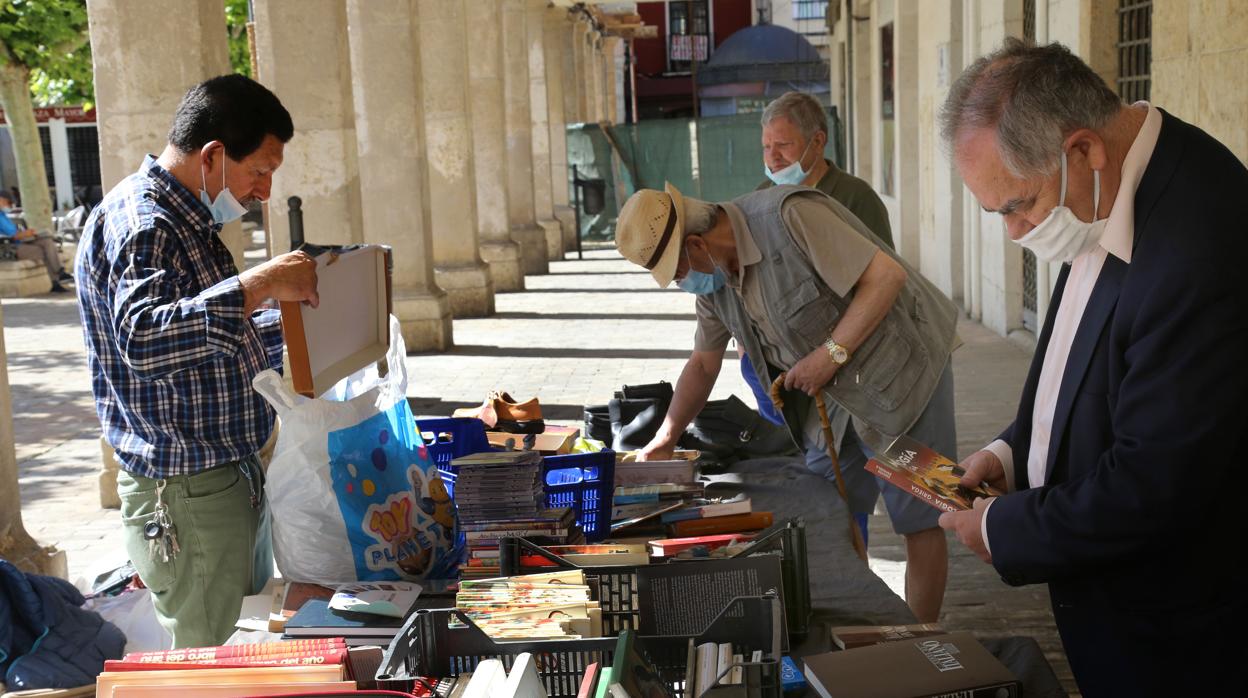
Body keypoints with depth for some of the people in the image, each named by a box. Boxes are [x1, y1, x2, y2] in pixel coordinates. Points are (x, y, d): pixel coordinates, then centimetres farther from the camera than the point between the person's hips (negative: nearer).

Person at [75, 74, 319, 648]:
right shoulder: (137, 223, -18)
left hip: (230, 474, 10)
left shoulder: (185, 219, 15)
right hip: (186, 493, -10)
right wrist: (259, 284, -38)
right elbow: (143, 339, -36)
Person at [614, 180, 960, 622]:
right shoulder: (713, 276, 1)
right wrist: (663, 442, 14)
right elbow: (703, 364, 15)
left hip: (901, 369, -8)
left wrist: (831, 353, -26)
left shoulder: (788, 216, -25)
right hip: (833, 393, 8)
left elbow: (887, 275, -27)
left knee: (918, 521, 1)